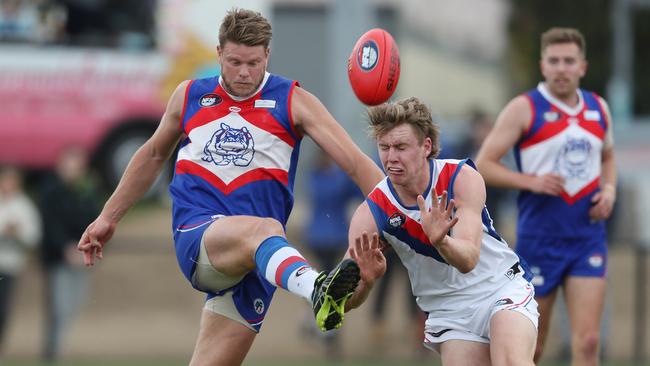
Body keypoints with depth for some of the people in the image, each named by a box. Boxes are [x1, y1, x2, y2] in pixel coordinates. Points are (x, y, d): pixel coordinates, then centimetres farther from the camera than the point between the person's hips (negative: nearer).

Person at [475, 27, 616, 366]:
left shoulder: (598, 109, 9)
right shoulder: (524, 109, -6)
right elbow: (483, 165, -7)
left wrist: (609, 189, 5)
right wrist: (532, 181, -20)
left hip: (588, 236, 3)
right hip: (539, 238, -3)